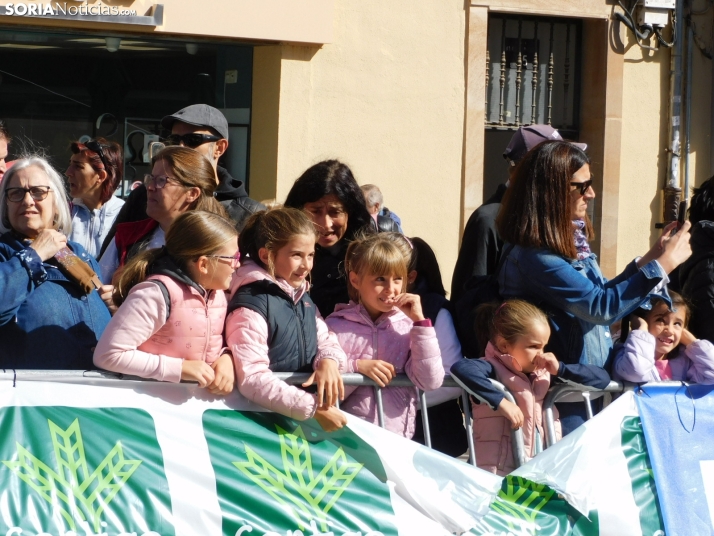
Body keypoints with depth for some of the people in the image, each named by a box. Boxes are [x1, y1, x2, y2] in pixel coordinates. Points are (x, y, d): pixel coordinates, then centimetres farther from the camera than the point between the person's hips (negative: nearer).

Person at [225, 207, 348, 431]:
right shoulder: (251, 307, -15)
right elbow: (252, 379, -23)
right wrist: (314, 408, -24)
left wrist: (328, 361, -7)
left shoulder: (301, 296, 12)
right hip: (266, 418, -7)